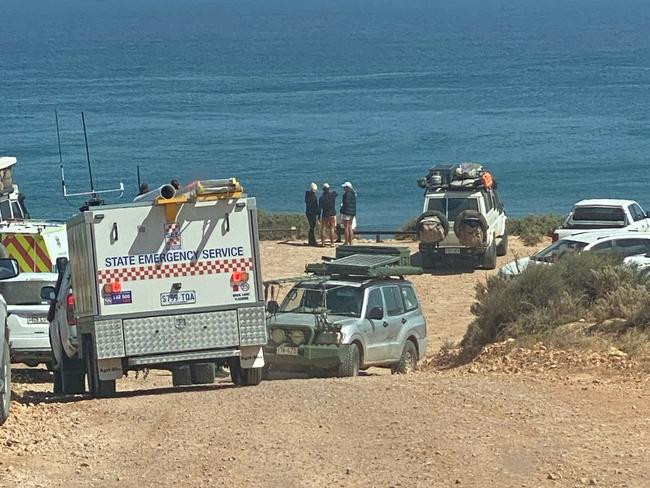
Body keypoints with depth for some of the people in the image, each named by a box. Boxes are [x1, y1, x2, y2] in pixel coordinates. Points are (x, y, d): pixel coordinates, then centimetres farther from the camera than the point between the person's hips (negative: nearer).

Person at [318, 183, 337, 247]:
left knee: (323, 229, 8)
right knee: (332, 229, 2)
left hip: (324, 215, -1)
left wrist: (319, 217, 0)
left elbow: (320, 208, -4)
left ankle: (323, 243, 5)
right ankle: (332, 243, -2)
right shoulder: (333, 195, -3)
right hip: (332, 214, 1)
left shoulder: (321, 197, -5)